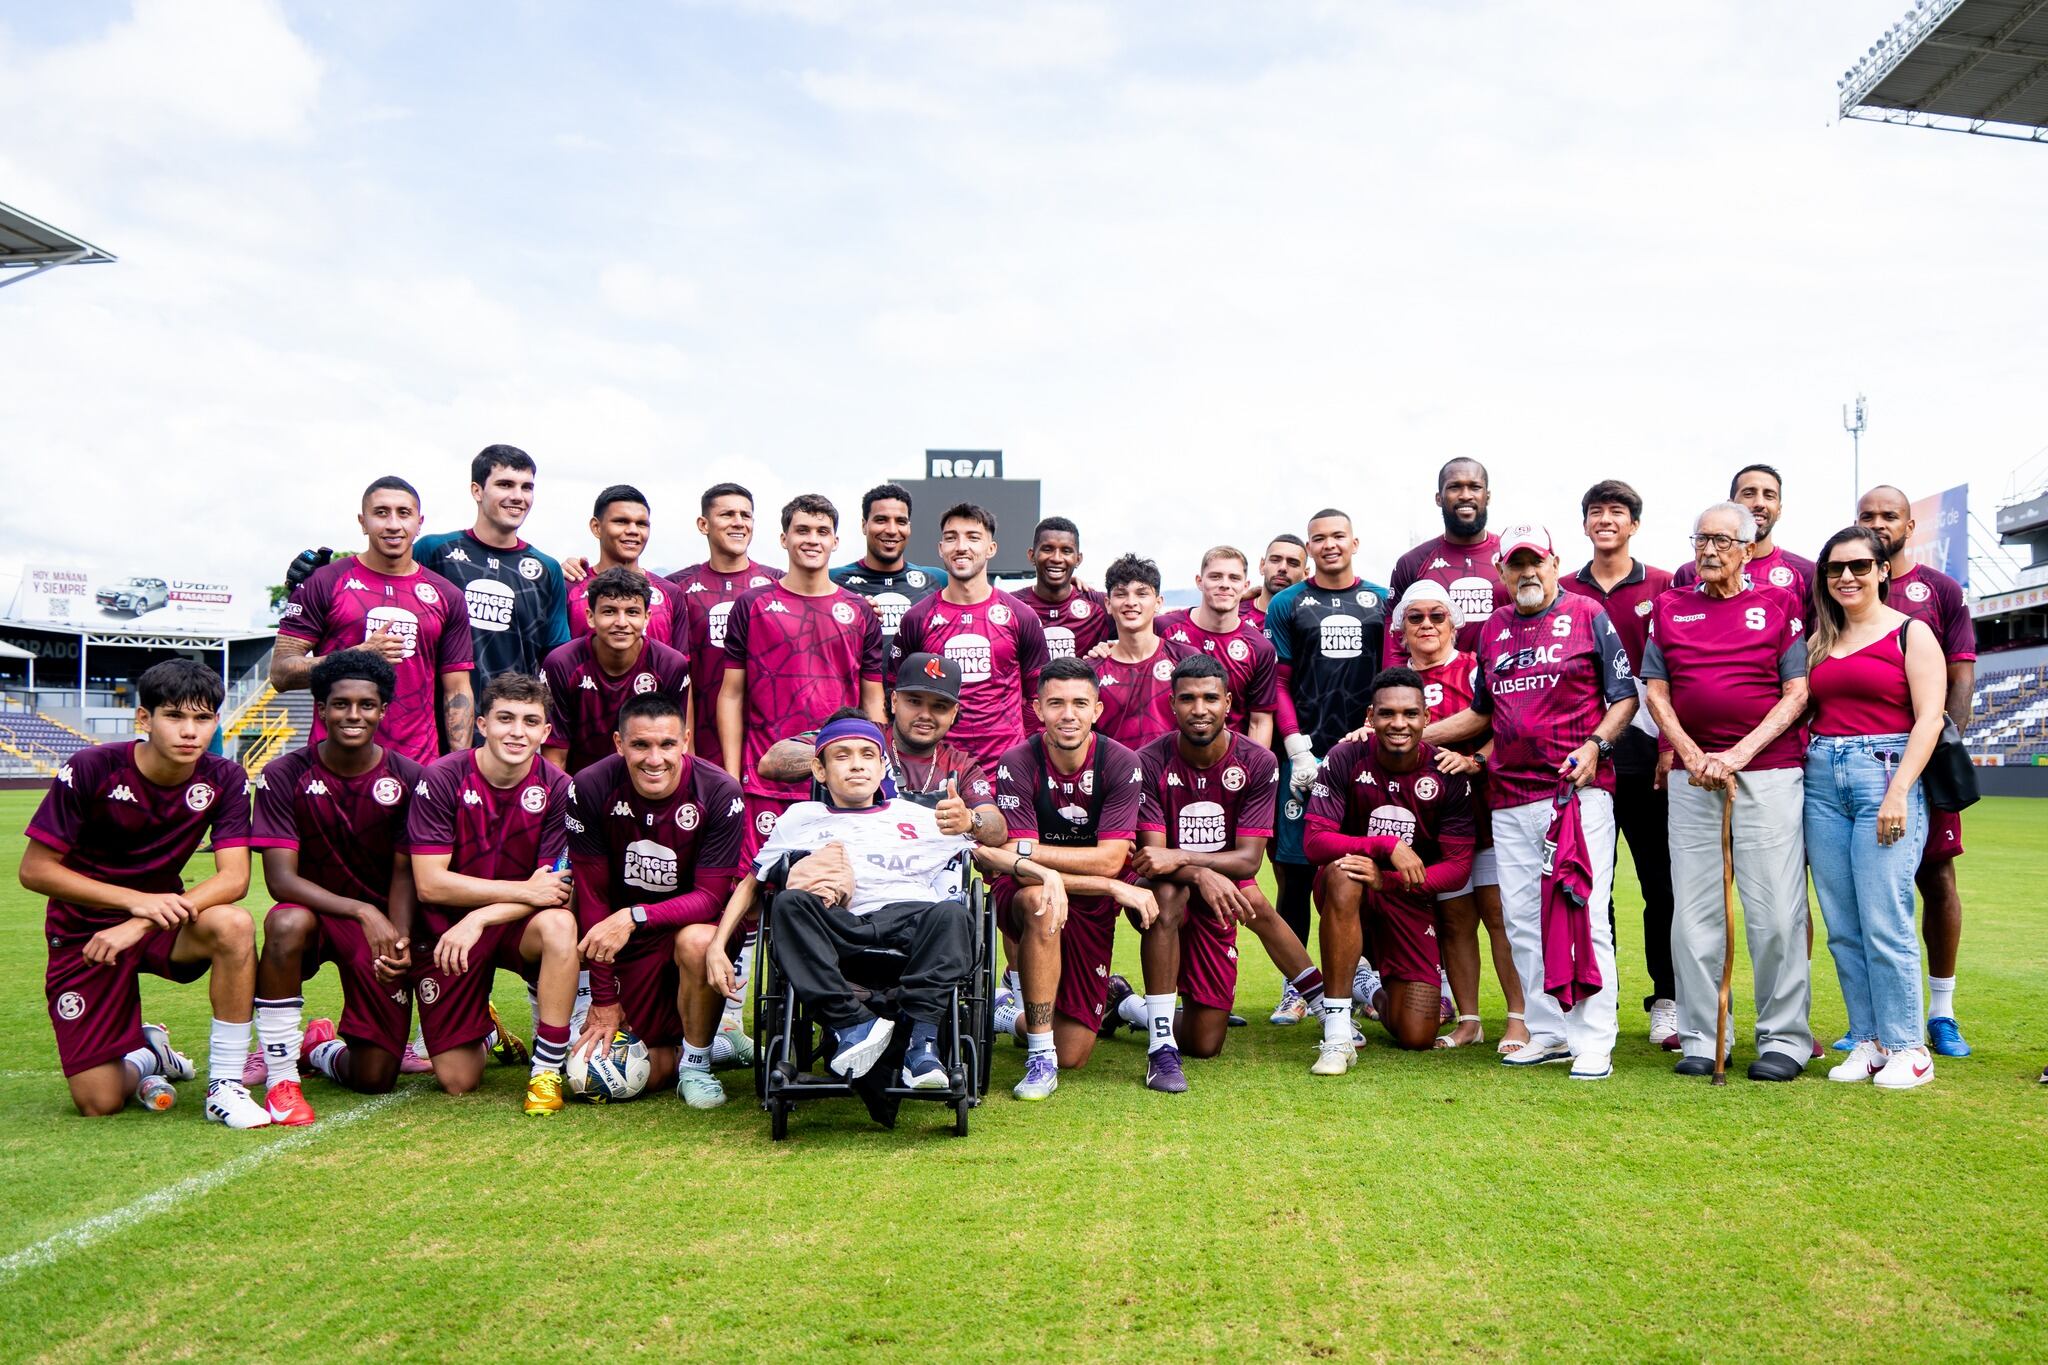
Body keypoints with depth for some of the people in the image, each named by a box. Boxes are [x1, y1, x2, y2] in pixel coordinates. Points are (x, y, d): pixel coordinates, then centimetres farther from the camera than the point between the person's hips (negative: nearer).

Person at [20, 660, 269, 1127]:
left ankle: (225, 1087, -21)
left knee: (233, 924, -34)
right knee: (99, 1103, -9)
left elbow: (234, 878, -19)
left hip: (162, 920, 2)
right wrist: (135, 900, -27)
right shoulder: (89, 769, -18)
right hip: (83, 932, -1)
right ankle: (146, 1056, 29)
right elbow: (34, 870, -15)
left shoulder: (225, 780, -12)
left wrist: (141, 924, -32)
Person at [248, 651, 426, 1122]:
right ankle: (281, 1075, -21)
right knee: (287, 923, -39)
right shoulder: (283, 775, -11)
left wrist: (401, 940, -25)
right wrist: (362, 911, -31)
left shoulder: (409, 778, -8)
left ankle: (321, 1048, 33)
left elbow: (404, 874, -5)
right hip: (314, 910, -1)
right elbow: (280, 878, -17)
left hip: (382, 922, 1)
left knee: (374, 1079, -6)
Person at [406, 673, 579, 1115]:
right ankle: (483, 1025, 35)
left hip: (515, 926, 1)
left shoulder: (557, 788, -10)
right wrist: (525, 890, -22)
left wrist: (480, 918, -25)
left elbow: (556, 889, -11)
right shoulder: (441, 779, -13)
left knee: (559, 924, -36)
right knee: (458, 1083, -3)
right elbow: (429, 884, -17)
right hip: (446, 930, 0)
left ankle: (546, 1071, -23)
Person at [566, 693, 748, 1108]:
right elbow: (592, 893, -9)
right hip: (629, 940, 2)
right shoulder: (589, 789, -14)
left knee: (696, 942, -38)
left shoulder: (720, 793, -19)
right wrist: (604, 999, -8)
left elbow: (711, 896, -19)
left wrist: (635, 917, -36)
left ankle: (697, 1062, -11)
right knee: (643, 1075, -7)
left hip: (694, 921, -1)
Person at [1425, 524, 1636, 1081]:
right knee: (1522, 921, 6)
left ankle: (1593, 1044, -4)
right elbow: (1482, 713, 25)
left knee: (1584, 915, -8)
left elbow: (1625, 696, 4)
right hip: (1510, 799, 5)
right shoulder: (1493, 630, 17)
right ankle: (1549, 1034, 16)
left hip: (1579, 788, -5)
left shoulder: (1588, 616, 4)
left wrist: (1595, 744, -13)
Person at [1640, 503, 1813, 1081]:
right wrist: (1694, 756, -5)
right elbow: (1655, 692, 9)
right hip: (1692, 776, 3)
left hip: (1769, 772, -2)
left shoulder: (1778, 605, 7)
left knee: (1775, 911, -4)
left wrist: (1740, 753, -10)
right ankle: (1702, 1038, 9)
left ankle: (1784, 1038, 5)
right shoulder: (1669, 608, 14)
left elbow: (1797, 693, 1)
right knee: (1694, 911, 2)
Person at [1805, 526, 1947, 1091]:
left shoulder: (1910, 633, 2)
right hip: (1823, 780, 5)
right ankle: (1869, 1041, 14)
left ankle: (1907, 1048, 2)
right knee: (1842, 928, 5)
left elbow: (1929, 717, -6)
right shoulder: (1818, 641, 16)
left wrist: (1899, 792, -15)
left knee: (1884, 923, -9)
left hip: (1886, 773, -5)